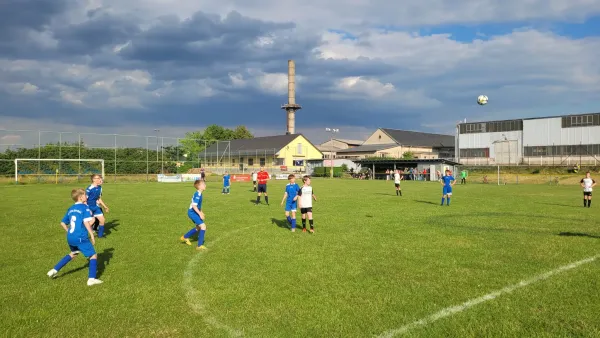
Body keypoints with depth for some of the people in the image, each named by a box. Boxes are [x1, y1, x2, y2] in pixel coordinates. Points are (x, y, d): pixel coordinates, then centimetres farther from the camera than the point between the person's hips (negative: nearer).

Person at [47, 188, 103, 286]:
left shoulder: (71, 209, 15)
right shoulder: (85, 207, -7)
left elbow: (63, 223, 20)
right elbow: (87, 223, -17)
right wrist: (92, 235, -11)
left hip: (70, 238, 8)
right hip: (81, 238, -8)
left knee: (73, 253, 33)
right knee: (93, 256, 3)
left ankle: (55, 270, 32)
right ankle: (91, 279, -6)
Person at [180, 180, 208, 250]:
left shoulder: (198, 194, 8)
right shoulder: (197, 194, -23)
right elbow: (194, 205, -27)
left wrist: (200, 212, 21)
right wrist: (200, 214, -24)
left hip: (193, 212, 10)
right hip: (192, 212, -10)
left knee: (198, 228, 23)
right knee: (203, 226, -14)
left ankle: (185, 237, 39)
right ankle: (200, 246, -9)